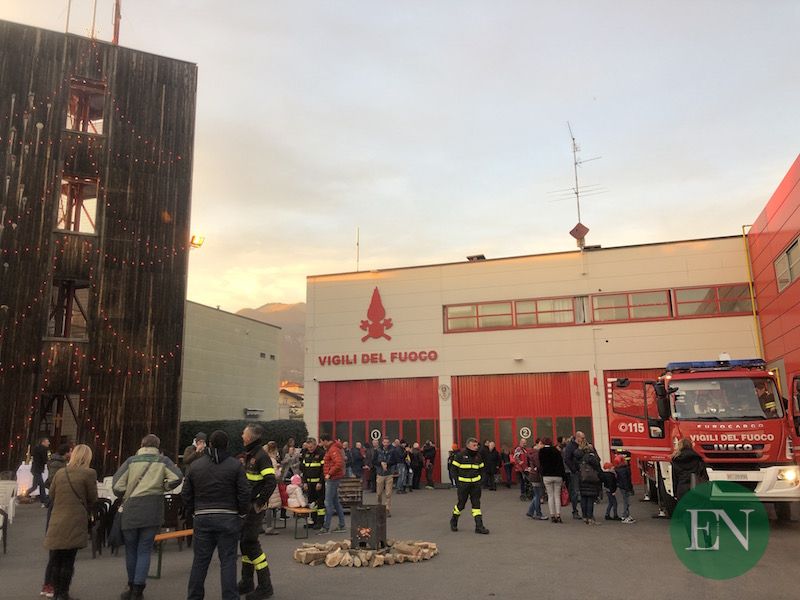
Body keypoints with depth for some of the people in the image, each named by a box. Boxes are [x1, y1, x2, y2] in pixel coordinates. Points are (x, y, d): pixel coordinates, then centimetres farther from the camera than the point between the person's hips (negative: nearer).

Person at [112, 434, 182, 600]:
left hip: (131, 510, 0)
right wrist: (162, 488, 8)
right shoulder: (162, 460, 5)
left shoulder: (132, 460, 5)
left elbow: (117, 485, -3)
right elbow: (177, 478, -9)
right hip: (153, 510, 0)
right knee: (144, 551, 8)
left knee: (131, 550, 16)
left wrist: (125, 497, 15)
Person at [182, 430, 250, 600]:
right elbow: (244, 493, -8)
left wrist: (193, 512, 17)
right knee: (228, 561, 3)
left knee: (200, 560, 12)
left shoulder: (194, 465, 3)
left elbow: (186, 494, 6)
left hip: (202, 518, 3)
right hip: (228, 519, -2)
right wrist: (242, 514, 5)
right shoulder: (235, 465, -6)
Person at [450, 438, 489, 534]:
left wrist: (480, 479, 6)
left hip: (475, 483, 4)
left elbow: (481, 468, 17)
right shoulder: (461, 455, -9)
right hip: (463, 483, -4)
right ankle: (453, 522, 28)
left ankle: (479, 526, 5)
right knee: (461, 504, 5)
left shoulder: (477, 455, 6)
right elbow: (454, 468, -6)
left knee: (476, 504, 3)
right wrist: (457, 481, -8)